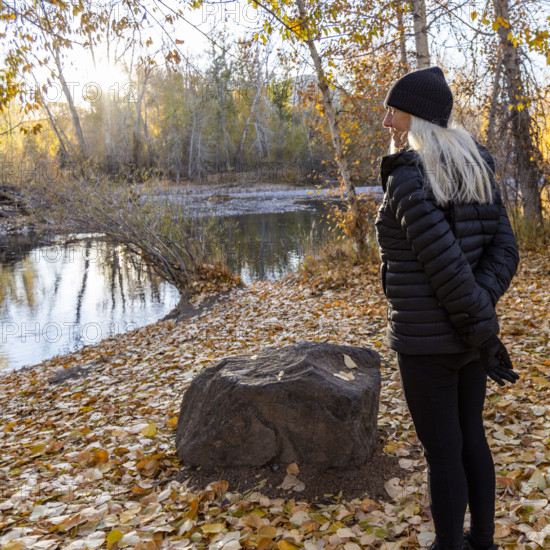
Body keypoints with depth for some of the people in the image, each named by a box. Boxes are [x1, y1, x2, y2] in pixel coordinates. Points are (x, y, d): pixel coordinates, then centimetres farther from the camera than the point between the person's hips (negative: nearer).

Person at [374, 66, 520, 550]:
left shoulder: (406, 178, -19)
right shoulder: (476, 170, 6)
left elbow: (446, 263, -24)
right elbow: (503, 249, 0)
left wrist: (482, 330, -15)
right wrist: (479, 310, -10)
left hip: (426, 340, -8)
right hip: (469, 332, 8)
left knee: (442, 452, 8)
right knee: (470, 435, 23)